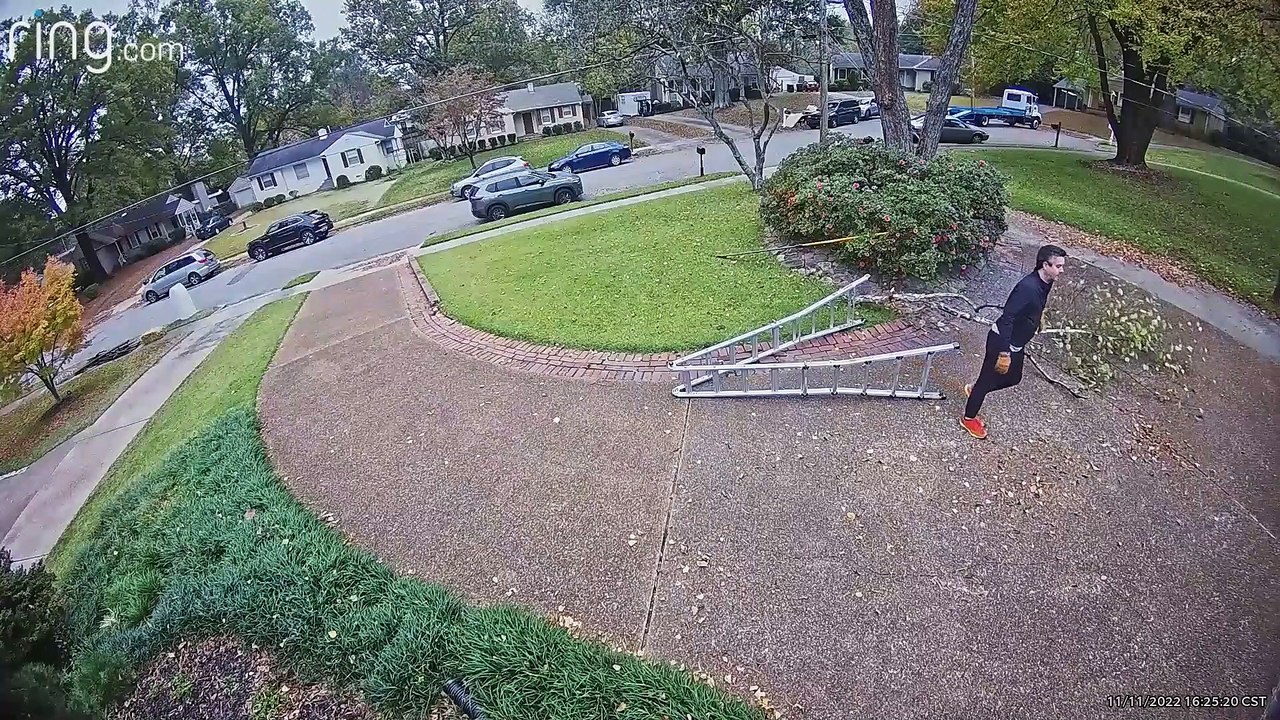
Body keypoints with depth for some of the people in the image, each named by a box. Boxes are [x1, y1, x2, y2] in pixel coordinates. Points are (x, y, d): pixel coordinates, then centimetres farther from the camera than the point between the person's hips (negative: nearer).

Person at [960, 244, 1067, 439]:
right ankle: (969, 419, 23)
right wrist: (1004, 353, -29)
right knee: (988, 379, 6)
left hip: (1016, 344, 9)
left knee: (1013, 378, 22)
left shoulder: (1045, 284, 1)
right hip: (1001, 342, -9)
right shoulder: (1028, 287, -30)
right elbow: (1007, 318, -31)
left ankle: (974, 390, 43)